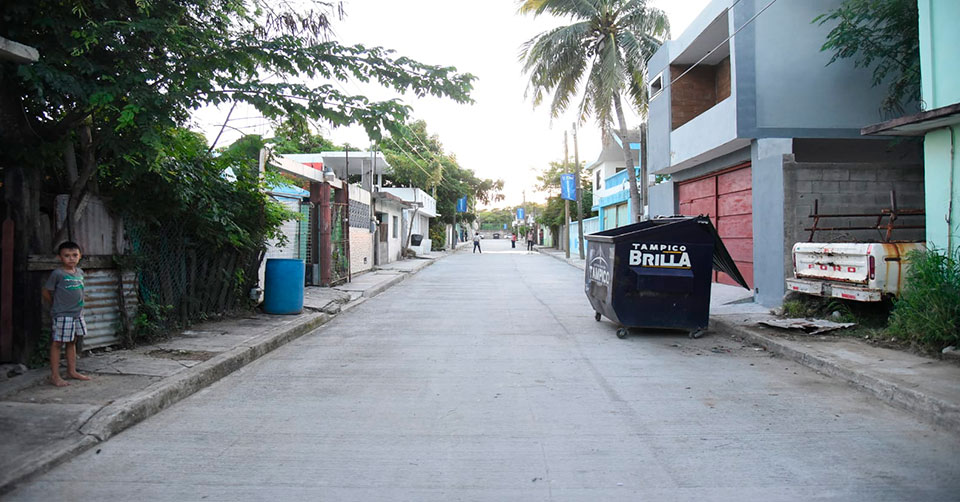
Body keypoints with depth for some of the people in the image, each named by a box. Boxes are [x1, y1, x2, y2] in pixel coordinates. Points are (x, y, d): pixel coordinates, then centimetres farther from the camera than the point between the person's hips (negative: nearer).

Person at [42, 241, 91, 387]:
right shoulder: (57, 274, -12)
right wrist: (56, 305, 5)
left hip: (78, 313, 7)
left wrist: (79, 306, 14)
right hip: (62, 315, -7)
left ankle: (72, 371, 26)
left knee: (72, 342, 16)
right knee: (57, 343, 0)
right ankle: (55, 376, 5)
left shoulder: (80, 272, 8)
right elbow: (46, 292, -6)